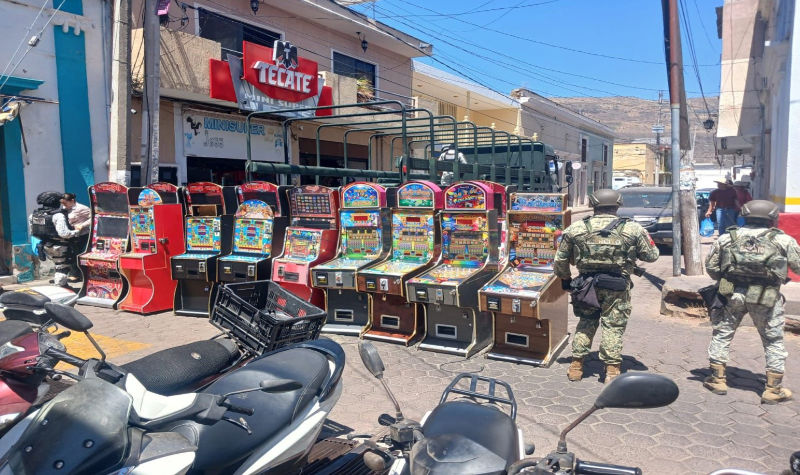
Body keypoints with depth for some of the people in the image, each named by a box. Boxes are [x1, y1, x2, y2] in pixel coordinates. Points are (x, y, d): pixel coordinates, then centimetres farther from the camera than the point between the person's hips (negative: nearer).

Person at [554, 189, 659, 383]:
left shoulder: (575, 229, 0)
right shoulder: (633, 229, -3)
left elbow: (560, 260, 5)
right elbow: (652, 255, 7)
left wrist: (565, 279, 21)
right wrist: (644, 236, 24)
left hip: (586, 285, 2)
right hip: (617, 289, -2)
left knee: (585, 323, 15)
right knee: (613, 327, 6)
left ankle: (576, 366, 18)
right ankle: (612, 370, 9)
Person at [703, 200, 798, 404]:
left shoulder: (727, 238, 6)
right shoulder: (783, 240, 1)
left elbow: (710, 266, 7)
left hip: (732, 294, 1)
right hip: (766, 299, -1)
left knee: (722, 334, 16)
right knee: (773, 342, 14)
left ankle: (718, 380, 20)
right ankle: (773, 389, 17)